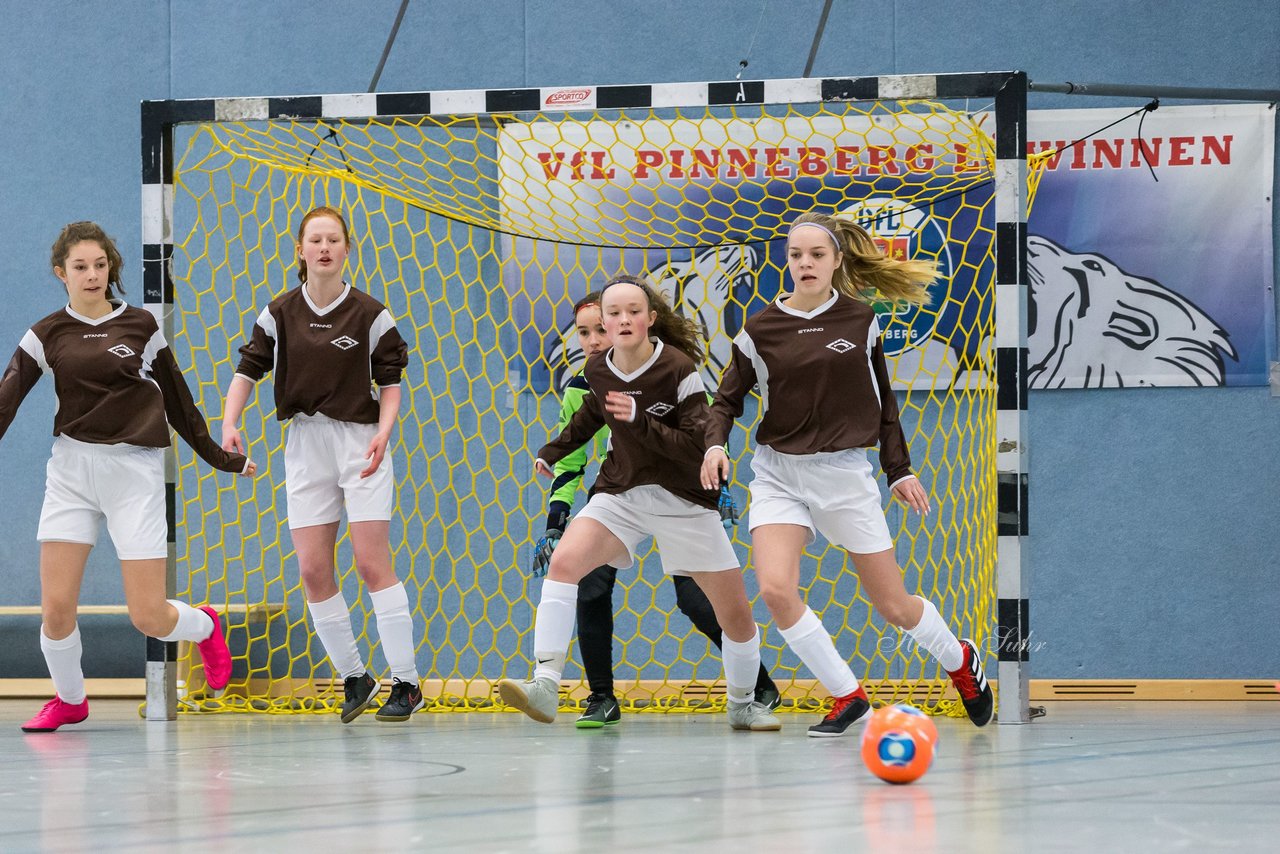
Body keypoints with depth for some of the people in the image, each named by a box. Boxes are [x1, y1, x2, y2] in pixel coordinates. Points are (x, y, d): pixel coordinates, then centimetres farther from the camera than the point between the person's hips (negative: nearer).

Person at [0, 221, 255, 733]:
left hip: (134, 467, -1)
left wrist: (220, 457, 16)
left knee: (148, 617, -6)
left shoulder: (140, 326, 4)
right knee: (56, 606, -7)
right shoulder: (47, 335, 4)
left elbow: (176, 399, 12)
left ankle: (204, 626, 30)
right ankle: (69, 700, 20)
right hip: (72, 466, 2)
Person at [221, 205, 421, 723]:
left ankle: (406, 684, -5)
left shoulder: (369, 314, -5)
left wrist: (382, 433, -15)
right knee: (313, 571, -1)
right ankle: (353, 678, 14)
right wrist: (229, 425, -8)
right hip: (305, 444, 3)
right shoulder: (280, 313, 2)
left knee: (372, 563, -9)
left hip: (360, 442, -3)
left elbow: (390, 382, 0)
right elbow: (248, 370, 6)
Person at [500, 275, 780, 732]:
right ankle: (545, 685, -30)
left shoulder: (679, 369, -18)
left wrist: (639, 420, -32)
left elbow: (699, 448, -23)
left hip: (684, 501, -3)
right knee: (563, 562, -25)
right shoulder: (596, 370, -4)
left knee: (736, 615, 1)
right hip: (620, 493, 3)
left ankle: (742, 704, 28)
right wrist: (553, 451, 23)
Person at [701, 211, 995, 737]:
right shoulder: (761, 329, -3)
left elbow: (882, 399, 10)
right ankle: (847, 696, -3)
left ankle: (960, 660, 37)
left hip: (844, 474, -1)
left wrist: (899, 469, 10)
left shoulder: (859, 319, 0)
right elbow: (728, 398, 6)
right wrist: (715, 444, -14)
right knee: (775, 588, -22)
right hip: (778, 473, 1)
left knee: (893, 606, 4)